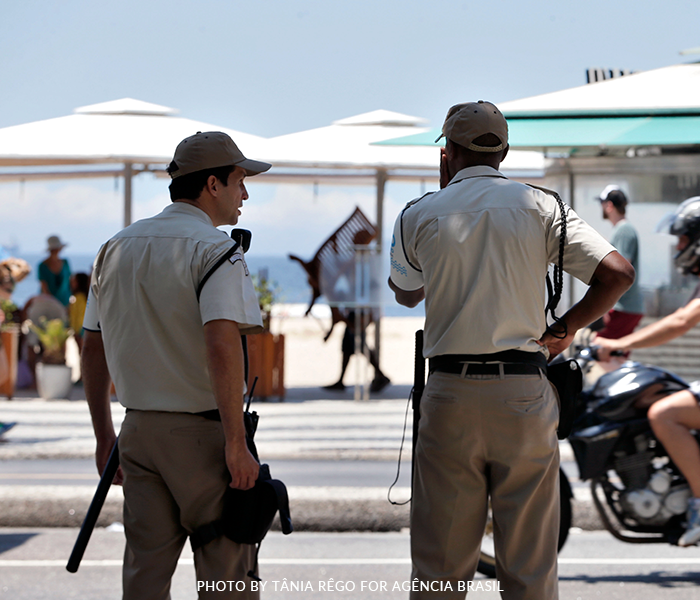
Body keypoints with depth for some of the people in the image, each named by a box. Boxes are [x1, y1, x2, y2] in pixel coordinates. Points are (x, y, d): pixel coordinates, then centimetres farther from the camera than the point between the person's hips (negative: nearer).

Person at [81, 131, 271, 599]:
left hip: (139, 431, 6)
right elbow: (222, 346, -24)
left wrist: (104, 436, 21)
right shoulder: (216, 251, -11)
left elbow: (92, 348, 15)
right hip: (203, 432, -6)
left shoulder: (116, 249, 11)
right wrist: (236, 443, -22)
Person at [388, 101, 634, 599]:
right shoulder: (541, 206, 2)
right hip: (525, 393, 0)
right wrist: (564, 330, 6)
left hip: (451, 394, 0)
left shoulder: (420, 215, 3)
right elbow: (617, 273, -8)